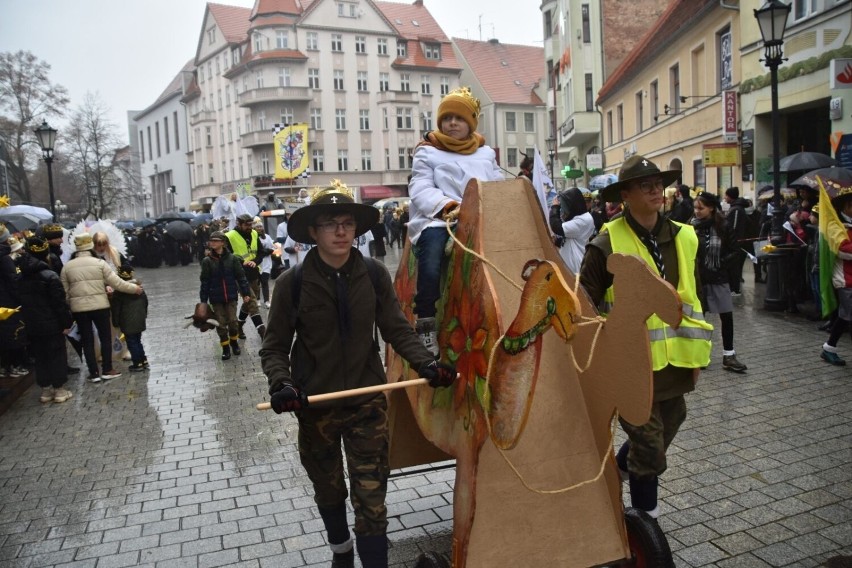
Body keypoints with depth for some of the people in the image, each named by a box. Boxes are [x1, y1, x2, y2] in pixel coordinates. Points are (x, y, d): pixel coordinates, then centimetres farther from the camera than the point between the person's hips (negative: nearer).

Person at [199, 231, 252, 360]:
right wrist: (203, 300, -3)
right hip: (216, 298, 0)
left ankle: (234, 342, 28)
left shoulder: (232, 259, -6)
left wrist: (246, 293, -3)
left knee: (233, 321, 2)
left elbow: (241, 277, -1)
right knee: (221, 324, 5)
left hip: (231, 296, 0)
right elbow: (205, 282, -3)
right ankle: (225, 348, 20)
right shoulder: (207, 261, -5)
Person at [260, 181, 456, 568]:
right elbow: (274, 347, -5)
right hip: (315, 406, 1)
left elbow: (397, 330, -3)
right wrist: (281, 383, -23)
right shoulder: (293, 283, -11)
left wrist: (426, 363, -18)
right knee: (329, 492, 23)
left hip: (367, 402, -1)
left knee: (371, 500, -1)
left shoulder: (374, 275, -8)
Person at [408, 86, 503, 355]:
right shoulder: (428, 152, 13)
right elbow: (420, 190, -2)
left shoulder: (486, 153, 27)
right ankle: (426, 326, -17)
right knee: (431, 267, -32)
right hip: (437, 221, -4)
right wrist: (448, 207, -20)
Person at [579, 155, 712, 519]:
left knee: (668, 426, 21)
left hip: (673, 362, 7)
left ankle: (620, 468, 47)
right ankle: (645, 513, 24)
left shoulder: (683, 238, 7)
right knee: (648, 442, 2)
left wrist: (695, 351, 15)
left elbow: (691, 297, 16)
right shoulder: (607, 245, -13)